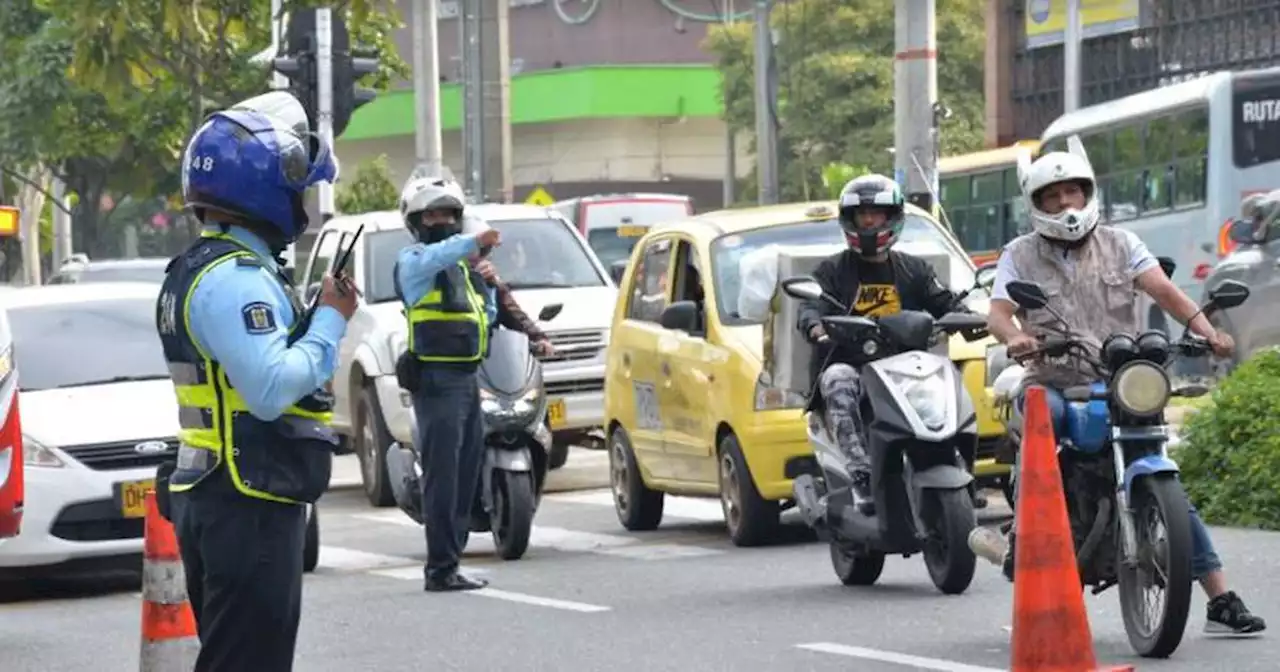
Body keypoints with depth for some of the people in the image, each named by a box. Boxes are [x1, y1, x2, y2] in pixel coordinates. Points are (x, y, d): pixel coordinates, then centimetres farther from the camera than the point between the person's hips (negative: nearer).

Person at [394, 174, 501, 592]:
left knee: (467, 472, 11)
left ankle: (451, 557, 19)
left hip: (467, 379, 9)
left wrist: (487, 288, 10)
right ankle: (441, 568, -14)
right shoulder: (414, 259, -4)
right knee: (443, 476, -12)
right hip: (436, 380, -9)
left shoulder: (462, 264, 23)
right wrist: (473, 243, -46)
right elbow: (434, 259, -30)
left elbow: (485, 319, 30)